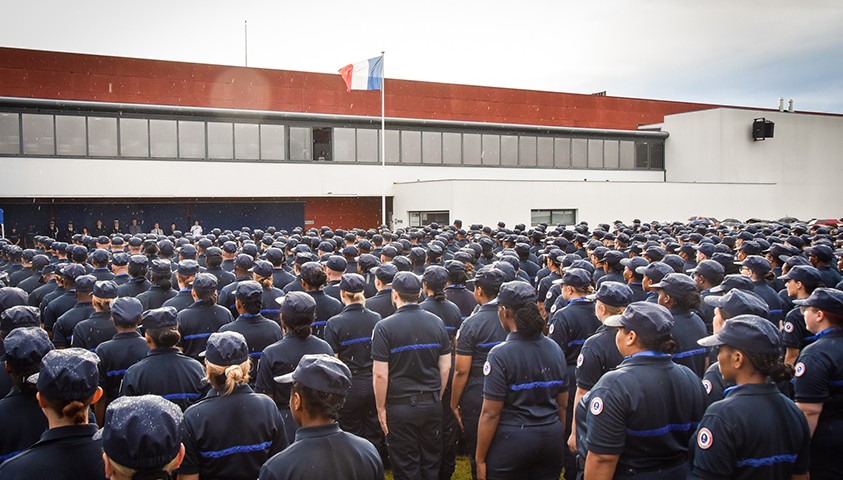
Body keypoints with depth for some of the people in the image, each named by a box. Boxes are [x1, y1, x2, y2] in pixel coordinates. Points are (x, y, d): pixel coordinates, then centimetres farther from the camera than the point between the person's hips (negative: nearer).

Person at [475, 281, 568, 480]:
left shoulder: (500, 354, -16)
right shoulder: (555, 349, 1)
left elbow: (491, 413, -15)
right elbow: (562, 404, 9)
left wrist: (480, 459, -8)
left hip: (511, 441, -5)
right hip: (552, 439, 5)